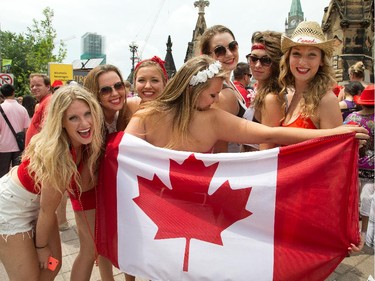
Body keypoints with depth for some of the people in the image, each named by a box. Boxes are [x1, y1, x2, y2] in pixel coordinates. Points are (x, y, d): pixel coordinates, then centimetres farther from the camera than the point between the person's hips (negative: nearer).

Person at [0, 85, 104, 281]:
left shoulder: (84, 143, -14)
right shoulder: (56, 154, -34)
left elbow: (84, 185, -10)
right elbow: (47, 211, -20)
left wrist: (93, 150, -20)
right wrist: (41, 246, -6)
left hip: (36, 202, 7)